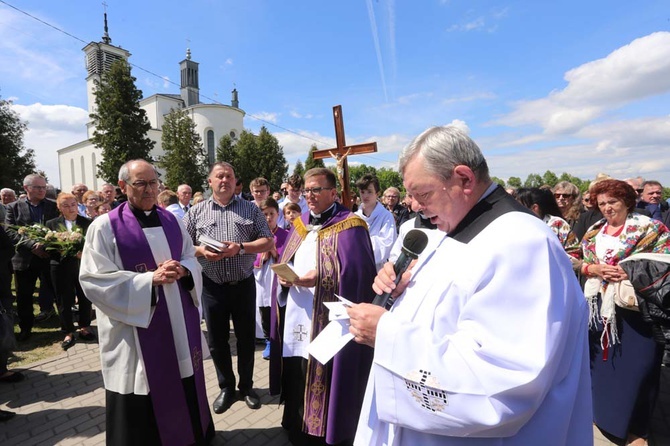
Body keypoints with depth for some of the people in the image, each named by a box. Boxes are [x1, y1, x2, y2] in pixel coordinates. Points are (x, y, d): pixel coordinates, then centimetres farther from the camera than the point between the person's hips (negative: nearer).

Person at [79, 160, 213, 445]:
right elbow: (95, 281, -13)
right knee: (143, 407, 8)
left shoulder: (171, 220, 7)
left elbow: (191, 258, 11)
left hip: (180, 323, 5)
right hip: (137, 329, -4)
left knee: (185, 385, 16)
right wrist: (151, 279, -21)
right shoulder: (105, 227, -8)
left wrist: (182, 269, -12)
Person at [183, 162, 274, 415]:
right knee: (217, 340, 11)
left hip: (244, 284, 0)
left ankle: (246, 386, 32)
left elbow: (268, 242, -2)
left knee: (246, 338, 11)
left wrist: (241, 247, -17)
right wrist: (201, 251, -15)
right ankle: (226, 388, 32)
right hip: (212, 286, 1)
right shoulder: (196, 212, 5)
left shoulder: (250, 209, 2)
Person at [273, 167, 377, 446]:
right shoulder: (300, 224, 12)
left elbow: (357, 274, -19)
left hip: (325, 321, -6)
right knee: (295, 380, 17)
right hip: (295, 318, 7)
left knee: (321, 384, 5)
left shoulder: (349, 227, -10)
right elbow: (284, 263, 15)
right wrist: (283, 276, -6)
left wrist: (319, 279, -26)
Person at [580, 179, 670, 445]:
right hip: (600, 306, 5)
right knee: (602, 360, 14)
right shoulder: (594, 232, 9)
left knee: (635, 364, 0)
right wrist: (595, 268, -11)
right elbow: (581, 264, 10)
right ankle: (603, 412, 34)